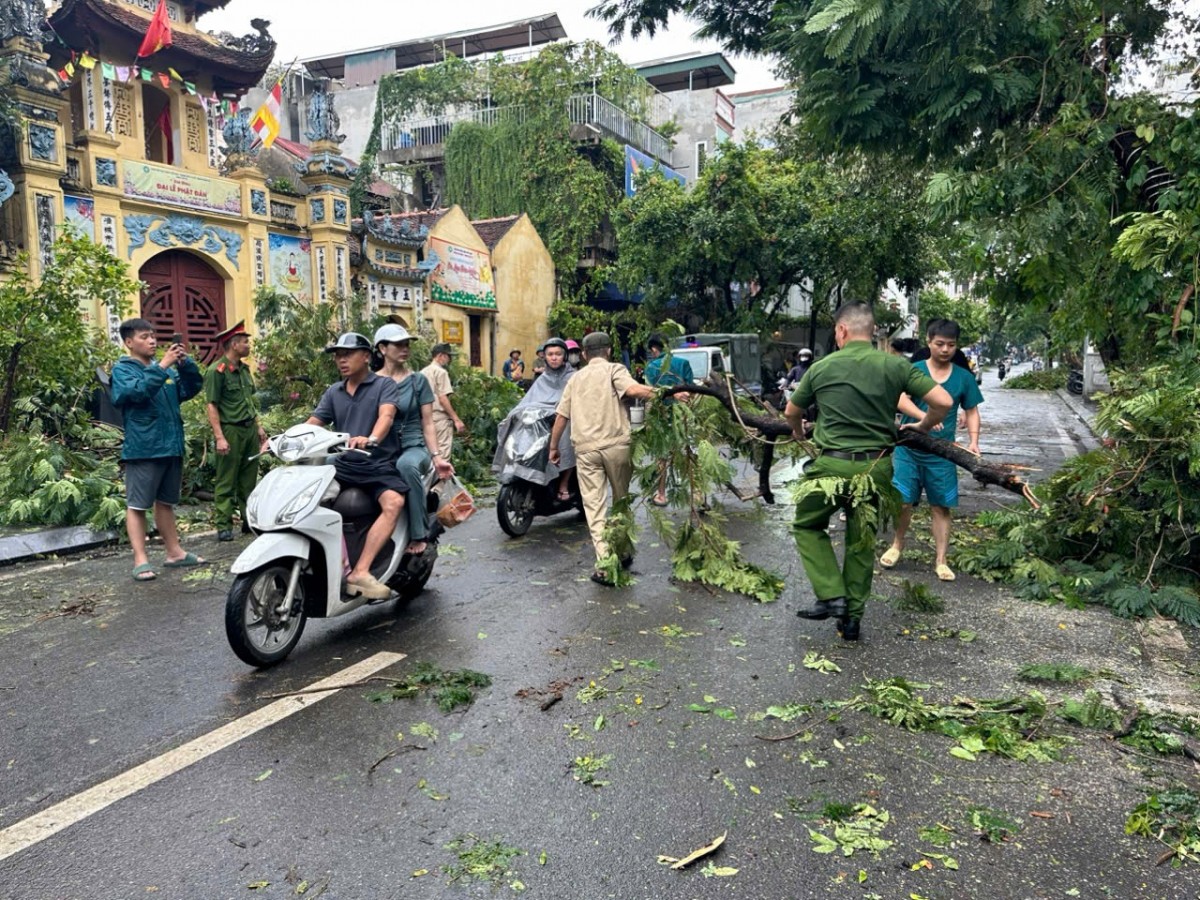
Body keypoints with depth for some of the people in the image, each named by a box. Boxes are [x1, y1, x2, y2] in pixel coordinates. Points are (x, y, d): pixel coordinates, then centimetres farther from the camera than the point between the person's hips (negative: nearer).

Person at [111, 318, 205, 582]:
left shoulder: (167, 368, 13)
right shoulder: (122, 370, -3)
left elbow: (192, 388, 5)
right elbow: (138, 391, -22)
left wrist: (185, 362, -10)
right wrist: (162, 366, -26)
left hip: (171, 446, 6)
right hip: (142, 449, -6)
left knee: (166, 503, 15)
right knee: (137, 505, -2)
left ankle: (174, 552, 22)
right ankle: (140, 560, -2)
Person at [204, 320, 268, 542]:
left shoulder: (244, 368, 14)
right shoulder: (217, 371, -11)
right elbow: (212, 406, -14)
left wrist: (258, 427, 18)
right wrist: (219, 438, -19)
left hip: (250, 430, 8)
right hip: (231, 431, -8)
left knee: (249, 479, 12)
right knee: (226, 482, -2)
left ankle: (249, 520, 20)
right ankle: (223, 526, 1)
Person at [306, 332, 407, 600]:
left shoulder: (384, 385, 3)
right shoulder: (333, 392, 18)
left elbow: (386, 415, -16)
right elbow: (311, 425, 11)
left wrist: (371, 439, -38)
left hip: (379, 464, -4)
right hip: (344, 464, 4)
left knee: (394, 502, -33)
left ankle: (360, 572, -37)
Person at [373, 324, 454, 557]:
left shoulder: (418, 381, 9)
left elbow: (427, 423, 6)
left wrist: (436, 457, -8)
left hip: (413, 446, -2)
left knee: (406, 464, -39)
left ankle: (419, 534, -29)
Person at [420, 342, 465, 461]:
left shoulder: (423, 372, 14)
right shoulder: (441, 372, -9)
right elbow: (443, 399, -16)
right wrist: (457, 419, -16)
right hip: (440, 417, -8)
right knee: (443, 455, -6)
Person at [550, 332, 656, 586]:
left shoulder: (576, 378, 18)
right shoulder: (614, 369, 4)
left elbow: (561, 416, 18)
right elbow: (634, 390, -16)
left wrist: (553, 447, 28)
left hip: (585, 448, 2)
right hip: (616, 445, -2)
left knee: (594, 505, 0)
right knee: (621, 500, 16)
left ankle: (605, 564, -10)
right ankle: (623, 553, 27)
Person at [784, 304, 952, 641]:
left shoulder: (822, 367, -1)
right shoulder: (895, 366, -1)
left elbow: (791, 413, 13)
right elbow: (943, 402, -3)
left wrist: (799, 432, 35)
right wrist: (922, 427, 17)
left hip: (832, 465, -2)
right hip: (876, 468, 2)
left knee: (807, 526, 19)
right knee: (862, 540, 17)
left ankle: (831, 596, 5)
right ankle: (852, 617, 22)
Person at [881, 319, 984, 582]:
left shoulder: (964, 378, 4)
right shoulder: (913, 370, -3)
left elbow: (972, 412, 11)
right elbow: (900, 400, -18)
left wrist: (973, 441, -6)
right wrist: (924, 417, -35)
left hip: (942, 454, 1)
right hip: (909, 449, -1)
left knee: (941, 506, 4)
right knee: (903, 501, 3)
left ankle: (940, 560, 14)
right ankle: (897, 545, 28)